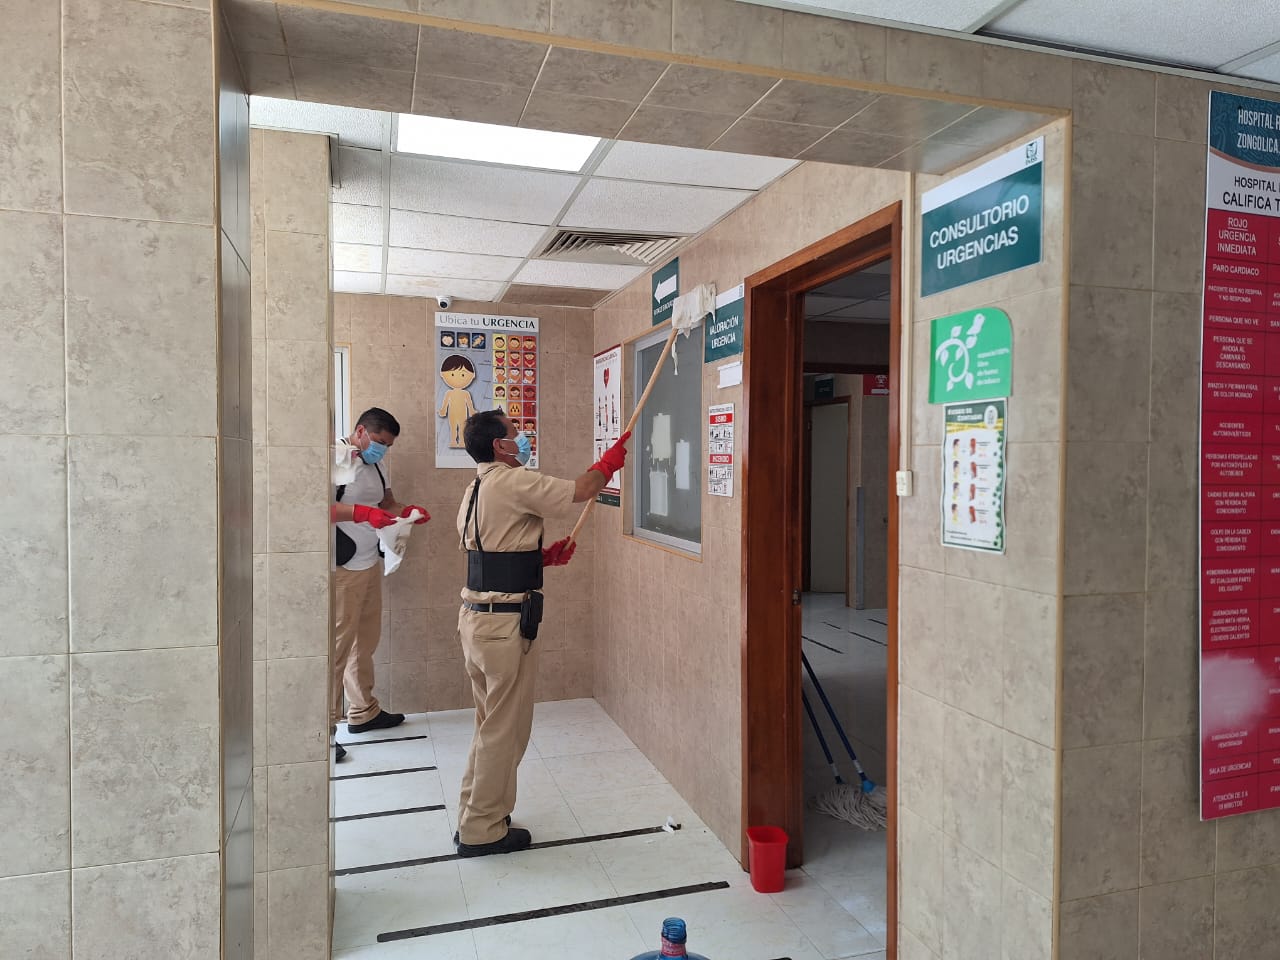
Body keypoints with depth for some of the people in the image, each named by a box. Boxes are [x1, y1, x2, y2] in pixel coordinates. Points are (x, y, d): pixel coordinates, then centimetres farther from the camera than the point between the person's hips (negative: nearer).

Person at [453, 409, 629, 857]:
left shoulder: (475, 490, 15)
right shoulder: (513, 482, -15)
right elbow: (582, 490, -15)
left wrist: (544, 556, 12)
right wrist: (614, 456, 2)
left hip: (476, 615, 10)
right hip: (505, 623, -10)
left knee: (491, 723, 20)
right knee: (506, 728, 3)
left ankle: (474, 819, 31)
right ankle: (483, 830, 15)